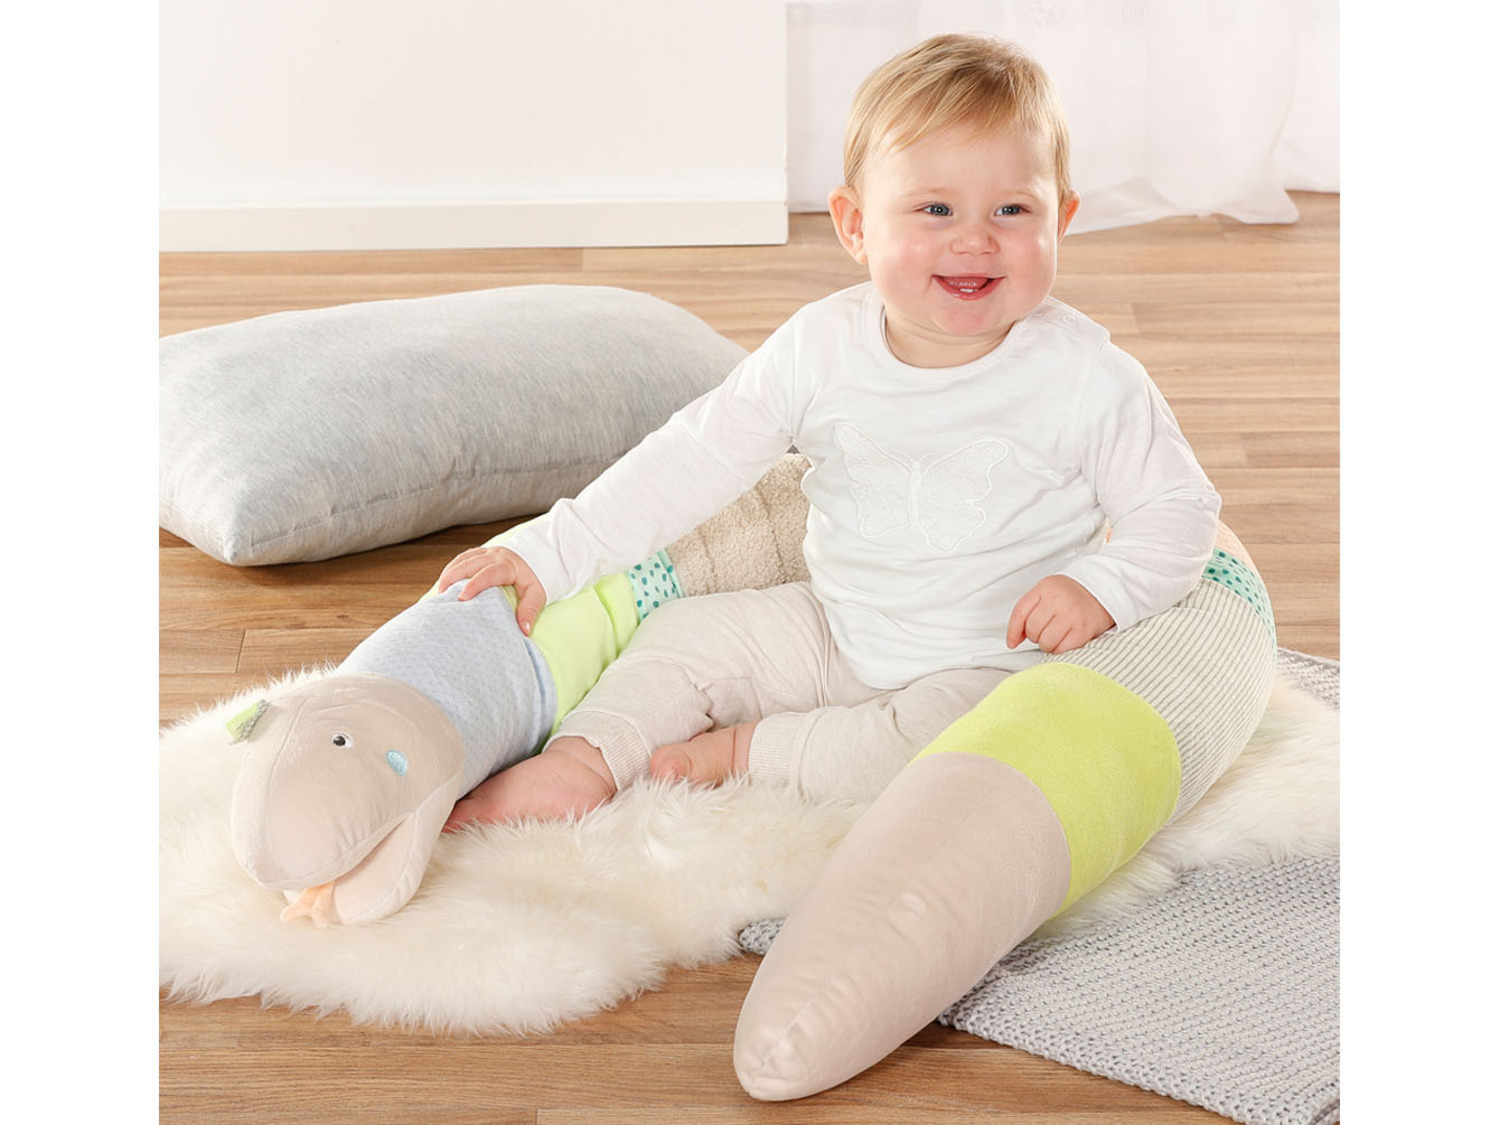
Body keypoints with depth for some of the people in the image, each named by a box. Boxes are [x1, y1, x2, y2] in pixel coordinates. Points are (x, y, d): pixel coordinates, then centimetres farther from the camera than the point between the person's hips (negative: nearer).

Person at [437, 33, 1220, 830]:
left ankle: (744, 749, -14)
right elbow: (692, 460, -4)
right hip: (832, 635, 5)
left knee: (942, 752, -32)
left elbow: (1177, 508, -7)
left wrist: (1099, 589, -27)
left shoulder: (1087, 381, -16)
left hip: (991, 668, -4)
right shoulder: (818, 350, -8)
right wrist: (549, 553, -8)